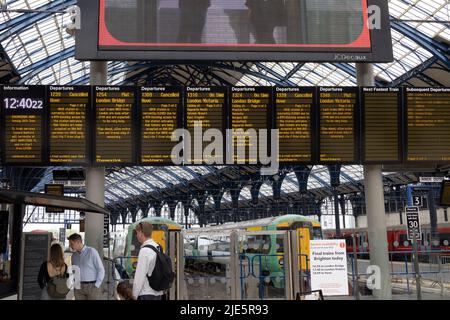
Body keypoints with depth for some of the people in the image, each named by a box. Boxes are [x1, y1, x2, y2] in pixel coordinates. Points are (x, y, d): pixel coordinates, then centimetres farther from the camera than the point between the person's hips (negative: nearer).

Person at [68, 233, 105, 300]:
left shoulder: (92, 251, -7)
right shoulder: (74, 256, 11)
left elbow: (101, 270, -8)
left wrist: (96, 286, -13)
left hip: (92, 286, -5)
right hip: (79, 287, 5)